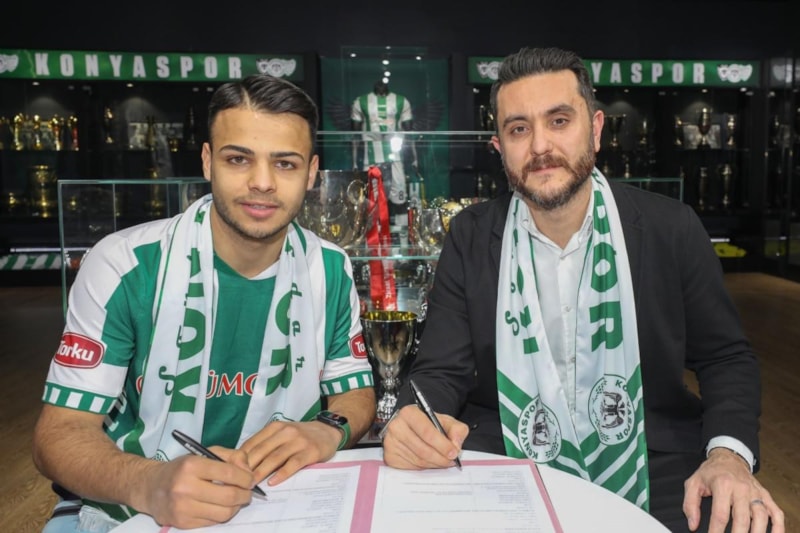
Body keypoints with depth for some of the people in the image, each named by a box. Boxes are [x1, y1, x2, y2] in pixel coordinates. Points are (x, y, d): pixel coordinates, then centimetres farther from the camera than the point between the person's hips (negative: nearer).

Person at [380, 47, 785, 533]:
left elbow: (725, 358, 7)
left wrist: (730, 454, -12)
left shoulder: (672, 229, -3)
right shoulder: (471, 238, -3)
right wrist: (413, 425, -25)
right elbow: (442, 372, -2)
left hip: (653, 479, 2)